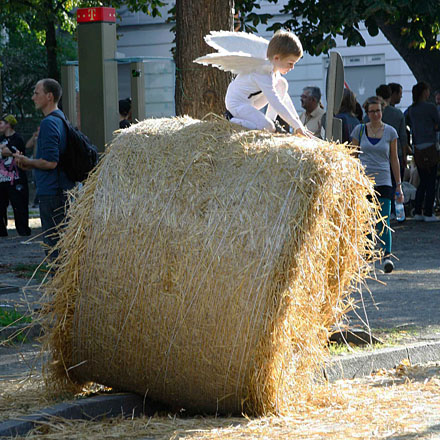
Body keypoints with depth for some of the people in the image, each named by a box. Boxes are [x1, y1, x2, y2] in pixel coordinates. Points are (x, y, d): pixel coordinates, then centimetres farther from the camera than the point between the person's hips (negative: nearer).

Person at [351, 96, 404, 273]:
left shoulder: (390, 132, 6)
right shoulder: (359, 130, 6)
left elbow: (394, 159, 10)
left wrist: (399, 185, 8)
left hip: (383, 181, -1)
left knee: (383, 222, -13)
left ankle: (386, 256, -18)